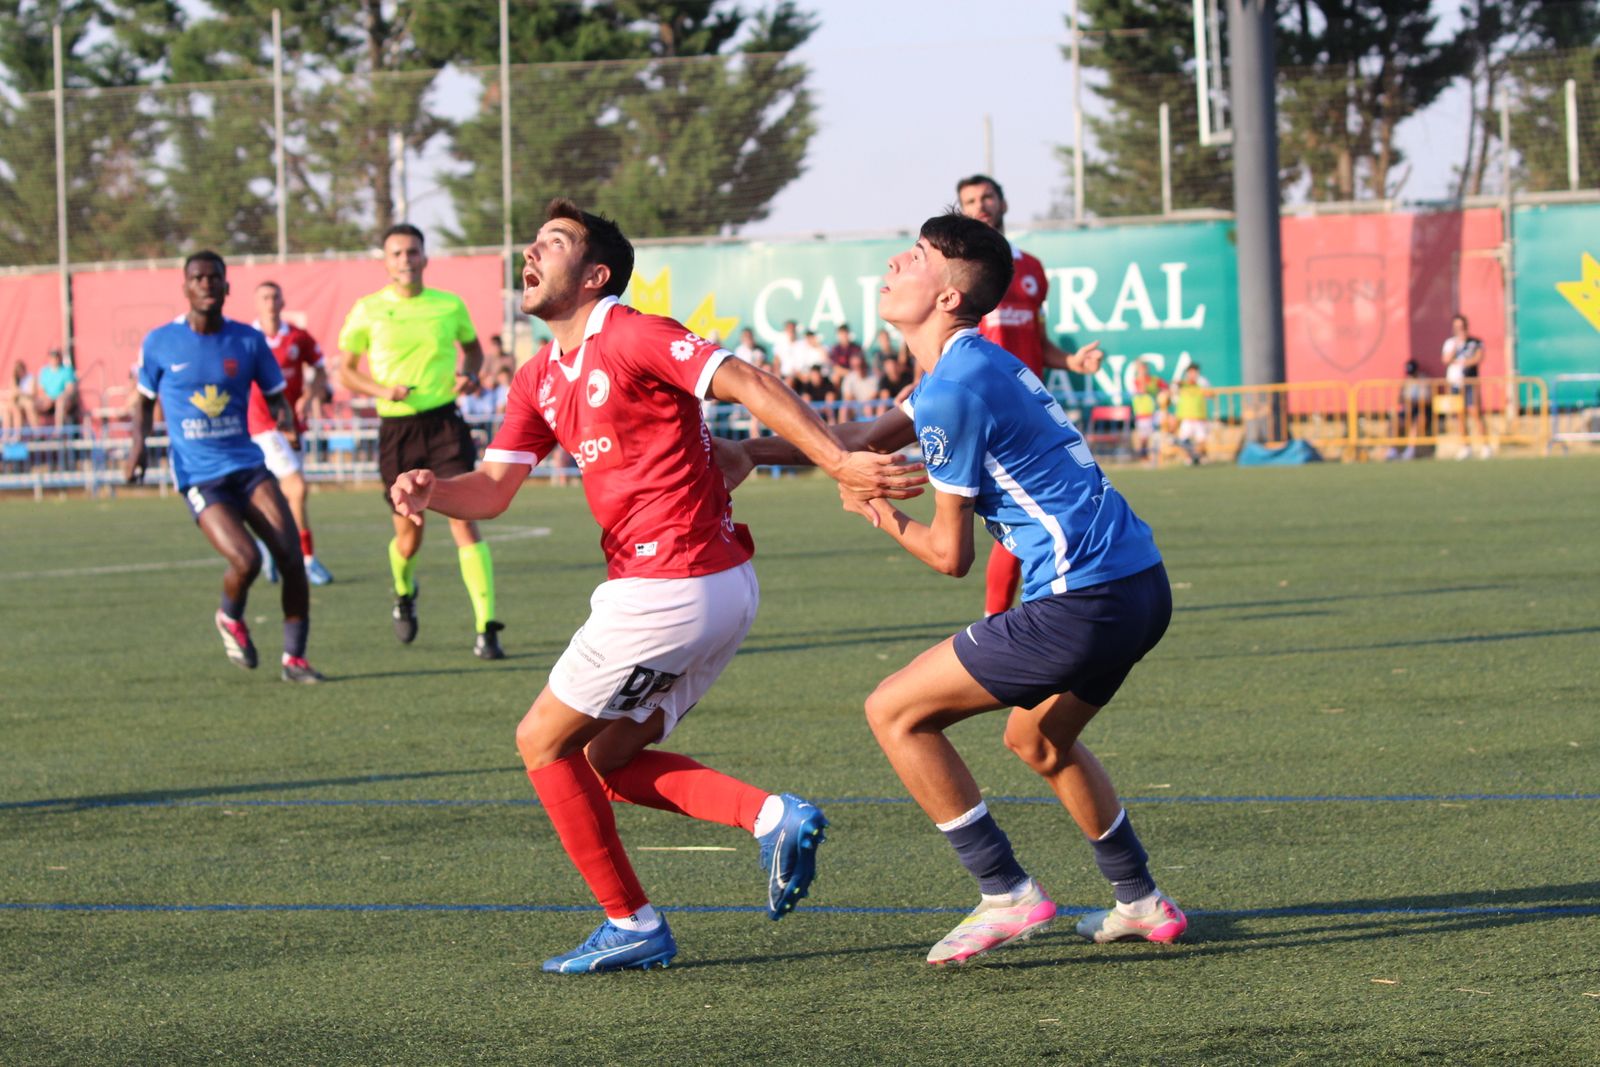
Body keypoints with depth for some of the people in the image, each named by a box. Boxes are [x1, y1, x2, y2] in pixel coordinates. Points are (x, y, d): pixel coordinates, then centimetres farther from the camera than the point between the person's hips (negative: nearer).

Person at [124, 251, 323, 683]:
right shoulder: (159, 344, 0)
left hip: (248, 465, 3)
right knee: (246, 561, -21)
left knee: (290, 554, -12)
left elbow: (276, 396, 11)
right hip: (199, 478, -3)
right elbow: (145, 401, 13)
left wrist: (286, 420, -12)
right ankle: (230, 619, 14)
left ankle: (294, 659, 3)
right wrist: (138, 445, -4)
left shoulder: (248, 341, 3)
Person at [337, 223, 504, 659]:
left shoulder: (450, 305, 4)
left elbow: (473, 346, 23)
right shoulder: (368, 311, 1)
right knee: (408, 535, 5)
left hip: (445, 422, 0)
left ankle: (486, 629, -14)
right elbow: (347, 371, 8)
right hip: (397, 427, 0)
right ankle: (404, 593, 41)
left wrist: (469, 373, 1)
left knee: (464, 521, -13)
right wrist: (381, 389, -11)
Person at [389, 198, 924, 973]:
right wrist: (430, 490, -12)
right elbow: (493, 489, 11)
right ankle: (771, 816, 3)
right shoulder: (540, 380, 16)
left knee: (543, 742, 3)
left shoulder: (634, 338, -12)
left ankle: (631, 925, 8)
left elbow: (748, 383, -23)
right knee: (611, 761, 17)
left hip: (667, 588, -9)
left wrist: (840, 463, -33)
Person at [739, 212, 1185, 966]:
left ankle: (1006, 894, 1)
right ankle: (1142, 903, 35)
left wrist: (889, 521, 12)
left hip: (1084, 604, -10)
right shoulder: (976, 367, 16)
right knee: (1036, 737, 32)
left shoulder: (954, 391, -14)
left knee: (895, 713, -1)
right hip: (1140, 586, 10)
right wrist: (749, 452, 28)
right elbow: (870, 438, 30)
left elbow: (951, 555, -8)